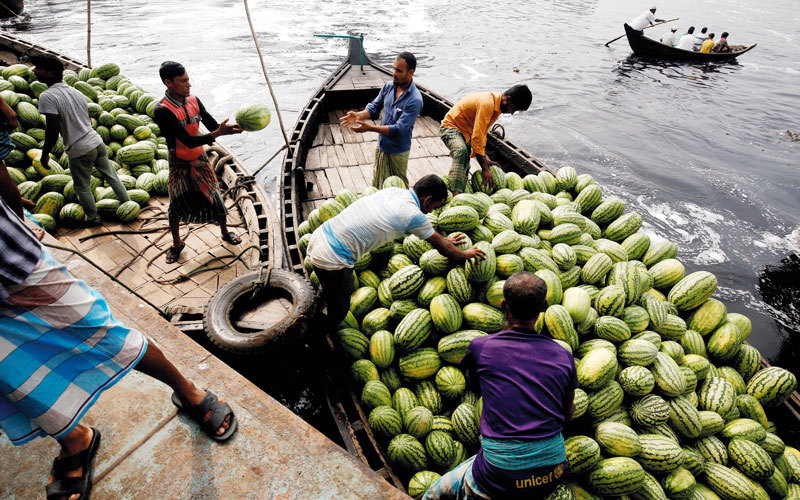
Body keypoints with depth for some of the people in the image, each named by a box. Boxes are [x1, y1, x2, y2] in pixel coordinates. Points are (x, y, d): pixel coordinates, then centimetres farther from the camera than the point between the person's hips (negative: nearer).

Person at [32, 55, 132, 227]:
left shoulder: (47, 97, -16)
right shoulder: (76, 92, 7)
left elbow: (53, 130, -19)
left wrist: (44, 153, -7)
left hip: (79, 151, -6)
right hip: (97, 142, 6)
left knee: (83, 187, 12)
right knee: (111, 176, 18)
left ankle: (92, 218, 26)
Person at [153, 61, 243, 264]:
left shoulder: (193, 100, -5)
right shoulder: (162, 110, -24)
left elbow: (213, 125, -5)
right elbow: (189, 141, -29)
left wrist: (233, 128, -27)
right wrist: (217, 133, -39)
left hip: (199, 159, 4)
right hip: (179, 164, -4)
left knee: (213, 196, 11)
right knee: (177, 205, 8)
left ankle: (225, 232, 34)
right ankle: (177, 244, 29)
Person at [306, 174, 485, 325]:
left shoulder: (394, 191, 8)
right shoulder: (413, 215, -15)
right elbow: (442, 248, 1)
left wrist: (444, 240, 34)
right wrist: (466, 254, 19)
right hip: (331, 259, -9)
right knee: (338, 314, 10)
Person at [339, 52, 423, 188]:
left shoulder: (415, 100, -24)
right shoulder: (388, 86, -2)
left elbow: (399, 129, -29)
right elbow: (374, 107, 4)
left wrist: (369, 128, -34)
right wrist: (358, 115, -18)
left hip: (398, 151, -6)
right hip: (381, 146, 6)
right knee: (377, 185, 18)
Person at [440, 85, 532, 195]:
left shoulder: (497, 105, 1)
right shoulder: (487, 103, -29)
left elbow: (483, 132, 9)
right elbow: (477, 137, -31)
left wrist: (485, 159, 1)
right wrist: (485, 168, -28)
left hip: (466, 131, 11)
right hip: (451, 128, -11)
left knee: (465, 168, 9)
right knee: (461, 151, -38)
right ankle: (456, 193, -45)